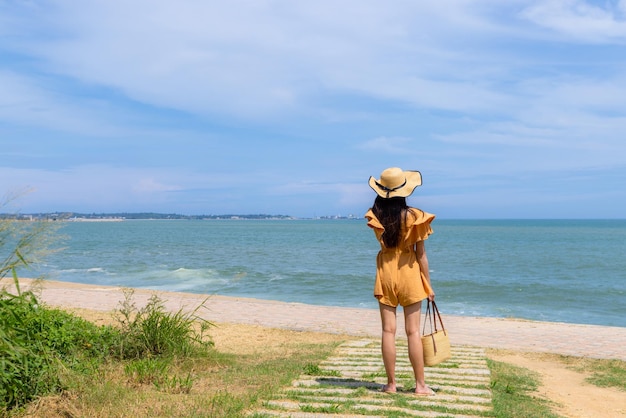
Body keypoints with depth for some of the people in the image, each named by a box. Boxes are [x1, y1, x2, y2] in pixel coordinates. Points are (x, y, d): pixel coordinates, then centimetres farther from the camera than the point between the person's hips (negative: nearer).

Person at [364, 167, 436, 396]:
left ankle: (391, 384, 13)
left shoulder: (375, 217, -9)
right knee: (413, 331, 5)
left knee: (388, 330, 7)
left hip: (385, 273, 1)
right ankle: (420, 385, 12)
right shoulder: (414, 216, -13)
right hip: (409, 273, -1)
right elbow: (421, 254, -8)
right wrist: (428, 284, 2)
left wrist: (383, 197, 6)